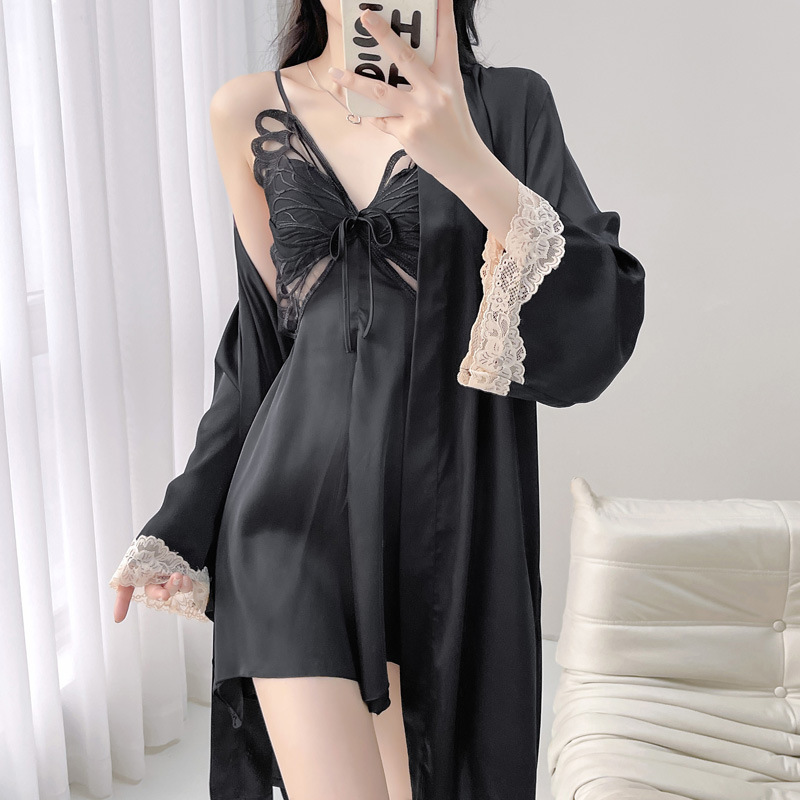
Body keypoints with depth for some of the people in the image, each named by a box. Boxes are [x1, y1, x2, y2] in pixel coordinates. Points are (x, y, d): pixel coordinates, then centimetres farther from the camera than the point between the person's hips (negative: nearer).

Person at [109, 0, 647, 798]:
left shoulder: (507, 103, -1)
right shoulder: (247, 112, 4)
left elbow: (600, 332, -13)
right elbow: (263, 336, 11)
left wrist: (471, 164, -28)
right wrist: (179, 525, 11)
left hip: (447, 517, 0)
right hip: (297, 512, 0)